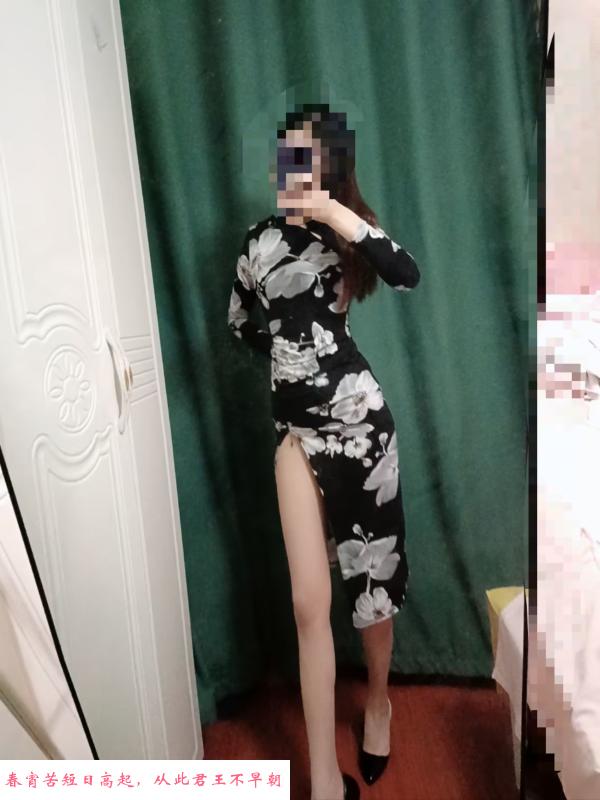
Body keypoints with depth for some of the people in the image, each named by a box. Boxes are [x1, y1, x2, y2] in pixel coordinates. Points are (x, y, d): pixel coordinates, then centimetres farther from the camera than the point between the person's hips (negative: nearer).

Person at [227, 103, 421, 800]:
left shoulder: (345, 232, 1)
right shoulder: (261, 238, 13)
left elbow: (408, 274, -20)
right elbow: (239, 321, 25)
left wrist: (332, 211, -22)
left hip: (358, 415, -2)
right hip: (295, 425, 3)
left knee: (372, 575, 12)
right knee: (309, 602, 0)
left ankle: (379, 699, 42)